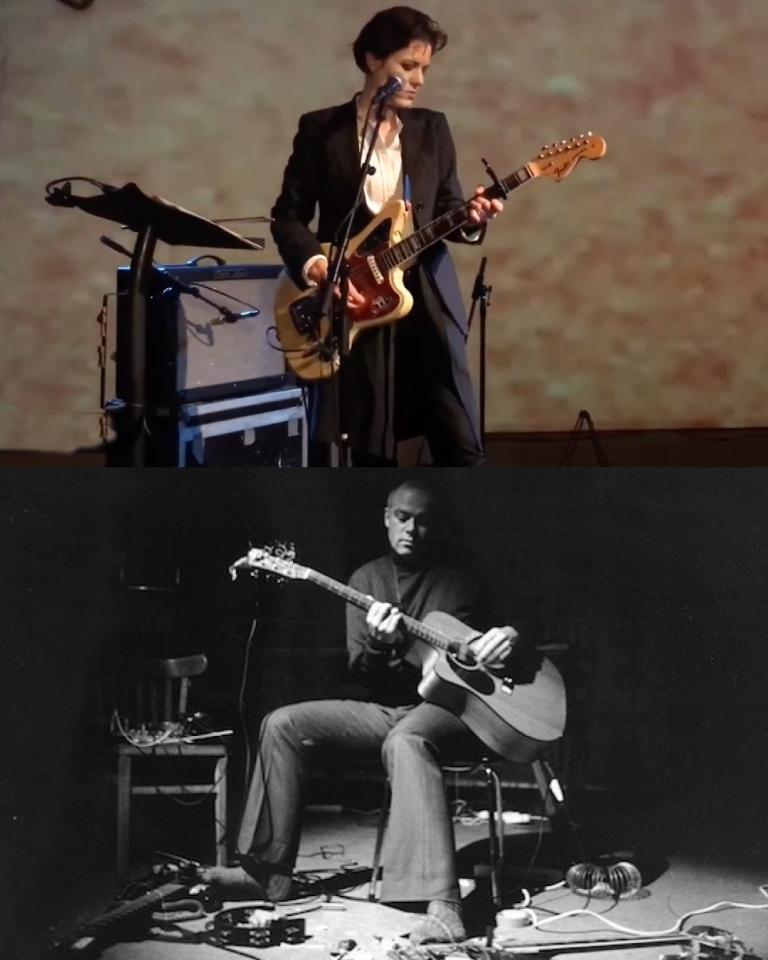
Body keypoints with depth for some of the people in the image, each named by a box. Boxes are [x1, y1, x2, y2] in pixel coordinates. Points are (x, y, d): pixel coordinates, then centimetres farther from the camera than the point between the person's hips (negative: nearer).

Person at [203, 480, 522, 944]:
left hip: (445, 704, -5)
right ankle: (269, 872, -7)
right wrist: (380, 644, -19)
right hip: (383, 708, 5)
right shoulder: (367, 578, 12)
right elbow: (361, 670, 5)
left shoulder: (458, 583, 6)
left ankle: (442, 906, -53)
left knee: (405, 741, -41)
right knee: (285, 724, -13)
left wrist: (509, 636, -19)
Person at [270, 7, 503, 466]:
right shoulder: (321, 128, 3)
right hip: (353, 305, -2)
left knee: (463, 446, -4)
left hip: (426, 302, 2)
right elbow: (288, 216, 3)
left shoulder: (433, 128, 10)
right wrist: (317, 266, -13)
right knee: (371, 448, 4)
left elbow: (446, 211, 9)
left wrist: (471, 218, -13)